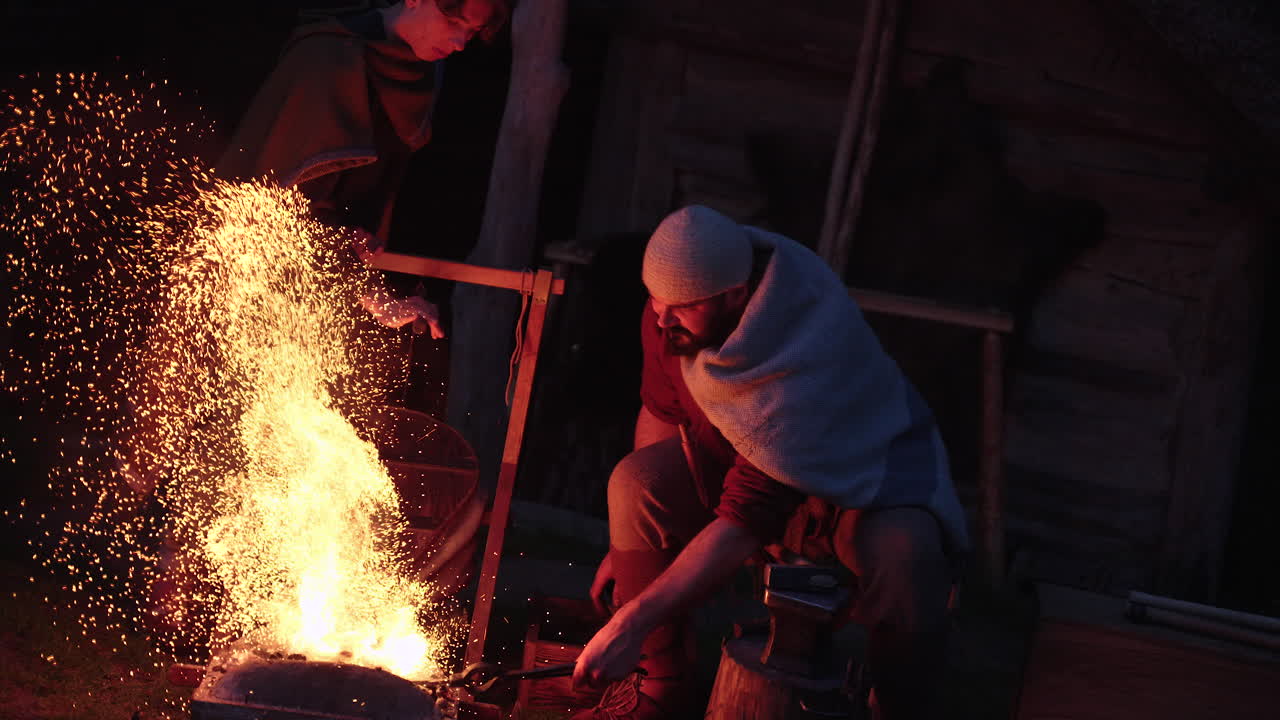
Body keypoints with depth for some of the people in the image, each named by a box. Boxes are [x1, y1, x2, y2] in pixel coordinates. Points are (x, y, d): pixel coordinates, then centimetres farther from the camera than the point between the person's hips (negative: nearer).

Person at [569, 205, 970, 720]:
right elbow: (661, 412, 1)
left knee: (904, 558, -38)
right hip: (741, 459, 6)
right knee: (636, 481, -23)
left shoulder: (808, 356, -38)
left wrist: (635, 623, -41)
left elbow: (748, 519, -39)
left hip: (865, 478, -5)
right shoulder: (672, 312, -19)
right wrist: (626, 545, 7)